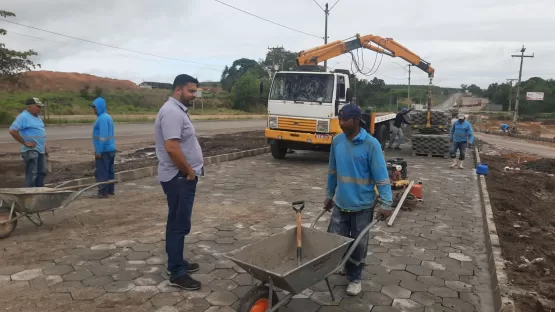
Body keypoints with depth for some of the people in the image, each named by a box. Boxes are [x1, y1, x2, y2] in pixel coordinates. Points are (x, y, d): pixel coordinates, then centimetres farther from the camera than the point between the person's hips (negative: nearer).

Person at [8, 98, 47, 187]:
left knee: (41, 173, 13)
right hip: (31, 151, -9)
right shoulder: (23, 117, -13)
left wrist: (45, 146, 19)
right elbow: (12, 131, -20)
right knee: (31, 175, -5)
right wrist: (25, 143, -16)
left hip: (41, 150, 9)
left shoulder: (37, 116, 15)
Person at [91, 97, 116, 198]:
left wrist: (99, 151, -20)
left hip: (104, 150, -10)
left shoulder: (102, 118, -16)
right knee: (109, 171, 14)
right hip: (111, 149, 10)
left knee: (102, 172, -2)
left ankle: (103, 191, 2)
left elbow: (103, 136, -22)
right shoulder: (108, 117, 14)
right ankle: (110, 189, 20)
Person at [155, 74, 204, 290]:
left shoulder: (178, 110, 15)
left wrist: (190, 170, 14)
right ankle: (177, 274, 5)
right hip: (179, 178, -11)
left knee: (177, 223, 18)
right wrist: (189, 172, -18)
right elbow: (172, 147, -28)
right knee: (179, 225, -4)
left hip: (182, 177, 11)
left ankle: (176, 262, 30)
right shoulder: (172, 112, -20)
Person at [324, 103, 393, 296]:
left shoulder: (371, 144, -16)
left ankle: (355, 278, 29)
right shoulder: (337, 141, -1)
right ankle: (349, 268, 37)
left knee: (358, 244, 8)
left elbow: (381, 176, -14)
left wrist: (385, 204, -18)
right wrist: (329, 196, 15)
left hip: (362, 204, -4)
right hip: (340, 203, 5)